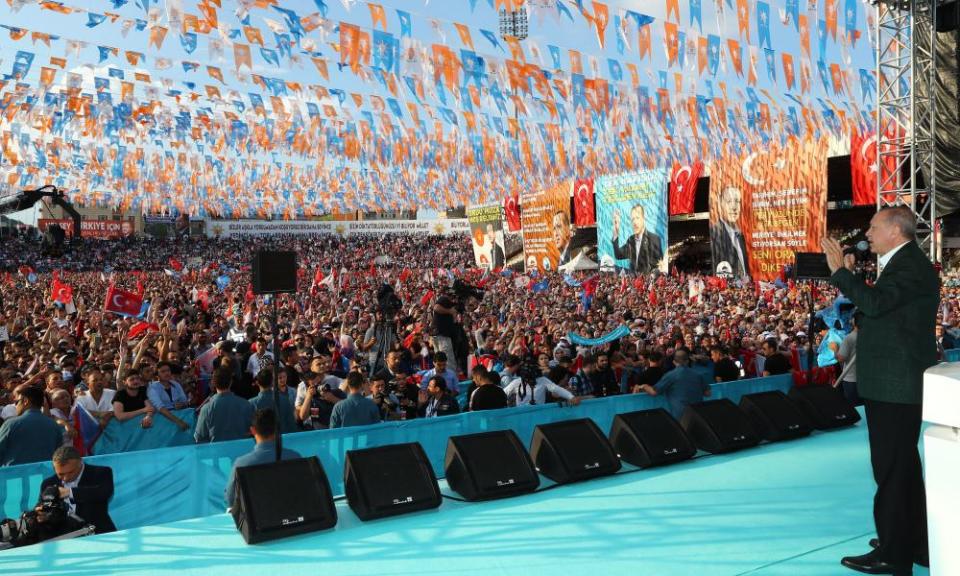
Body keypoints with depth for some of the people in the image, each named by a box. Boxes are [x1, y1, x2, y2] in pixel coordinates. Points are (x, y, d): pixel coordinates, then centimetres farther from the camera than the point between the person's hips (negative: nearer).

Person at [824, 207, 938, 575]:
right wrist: (849, 274, 11)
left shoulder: (912, 265, -17)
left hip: (896, 385, -11)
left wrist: (840, 271, -22)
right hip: (893, 383, 11)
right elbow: (876, 307, 17)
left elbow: (875, 303, -30)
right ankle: (914, 542, 35)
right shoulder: (901, 264, 15)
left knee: (891, 468, -3)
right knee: (903, 466, 20)